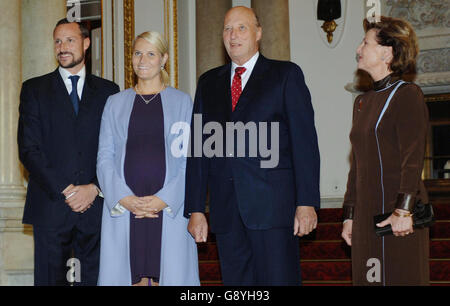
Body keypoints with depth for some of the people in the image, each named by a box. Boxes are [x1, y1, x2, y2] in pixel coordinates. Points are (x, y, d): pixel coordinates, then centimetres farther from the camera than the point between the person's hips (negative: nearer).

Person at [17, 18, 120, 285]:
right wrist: (63, 191, -10)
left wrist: (94, 188, -8)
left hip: (95, 205, 1)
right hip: (50, 208, -1)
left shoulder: (108, 91, 12)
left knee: (95, 278, 0)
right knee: (51, 279, 1)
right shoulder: (35, 90, 8)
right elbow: (29, 149, -1)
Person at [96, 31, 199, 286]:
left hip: (169, 206, -1)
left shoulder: (182, 102, 9)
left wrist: (164, 199, -10)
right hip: (123, 208, 1)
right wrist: (124, 198, -7)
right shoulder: (116, 103, 14)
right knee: (130, 275, -3)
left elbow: (191, 159, 2)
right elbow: (105, 157, 8)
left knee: (170, 275, -6)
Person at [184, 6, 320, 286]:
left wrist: (306, 203, -10)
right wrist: (196, 209, 6)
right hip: (226, 209, 4)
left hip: (272, 205, -4)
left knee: (279, 279, -7)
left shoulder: (286, 75, 6)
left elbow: (305, 140, -1)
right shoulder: (209, 83, 17)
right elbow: (198, 148, 14)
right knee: (235, 282, 6)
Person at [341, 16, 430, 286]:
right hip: (367, 213, 7)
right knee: (369, 277, 8)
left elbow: (413, 159, -14)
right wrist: (350, 215, 15)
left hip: (396, 214, -7)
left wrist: (403, 210, -23)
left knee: (399, 277, -5)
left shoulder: (407, 95, -6)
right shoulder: (363, 102, 17)